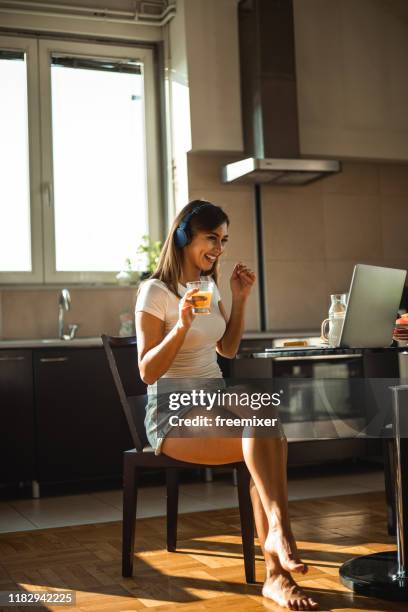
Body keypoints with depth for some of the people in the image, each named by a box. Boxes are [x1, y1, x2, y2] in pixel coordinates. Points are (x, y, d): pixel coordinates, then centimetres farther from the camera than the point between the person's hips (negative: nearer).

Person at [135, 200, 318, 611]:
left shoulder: (209, 285, 14)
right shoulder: (155, 292, -8)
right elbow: (148, 372, -12)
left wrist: (239, 300, 9)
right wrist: (182, 325, -26)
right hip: (174, 414, -6)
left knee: (270, 436, -26)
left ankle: (276, 574, -29)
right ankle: (279, 527, -39)